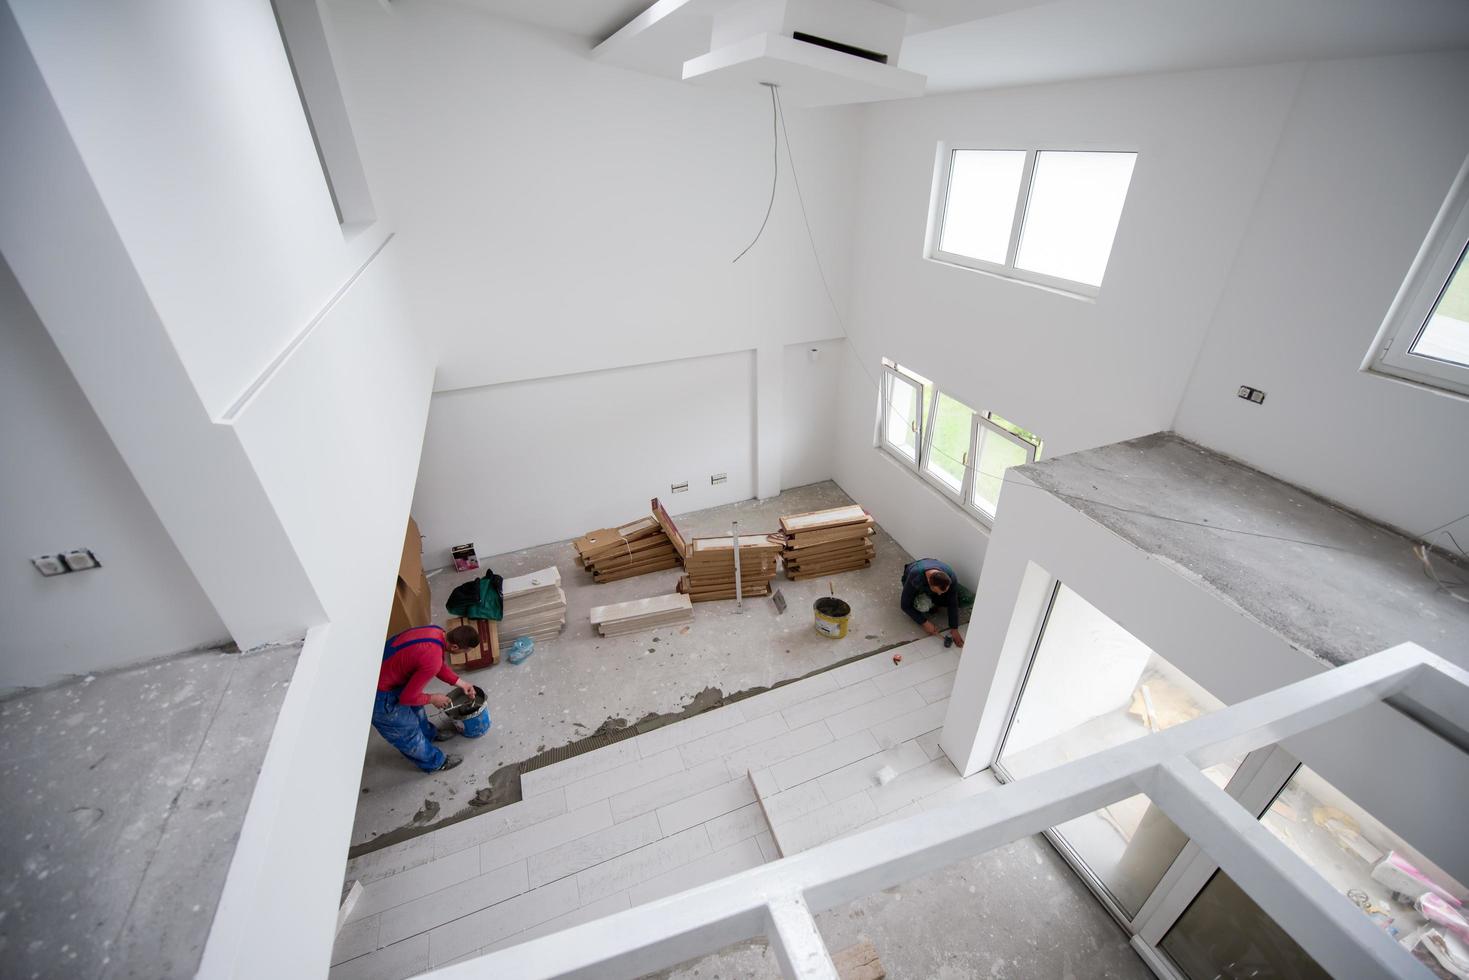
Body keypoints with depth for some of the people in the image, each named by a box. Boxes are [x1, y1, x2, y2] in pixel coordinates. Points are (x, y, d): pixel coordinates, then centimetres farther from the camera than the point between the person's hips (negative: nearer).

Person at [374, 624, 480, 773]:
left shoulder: (438, 632, -8)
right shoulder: (432, 660, -34)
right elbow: (407, 697, -22)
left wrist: (461, 683, 12)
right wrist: (432, 699, -5)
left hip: (384, 669, 8)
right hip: (377, 693, -8)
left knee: (415, 709, 30)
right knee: (407, 729, 15)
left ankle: (429, 734, 57)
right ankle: (434, 763, 36)